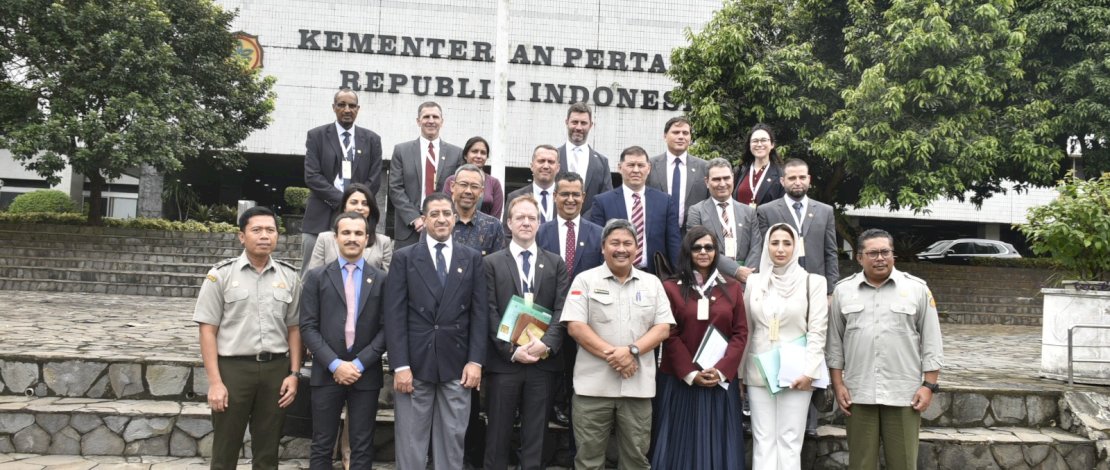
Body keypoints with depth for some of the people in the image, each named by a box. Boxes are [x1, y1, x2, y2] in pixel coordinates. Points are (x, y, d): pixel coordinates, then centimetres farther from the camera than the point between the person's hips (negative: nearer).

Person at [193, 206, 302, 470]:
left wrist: (294, 373, 2)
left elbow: (294, 328, 10)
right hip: (233, 368, -2)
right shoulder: (221, 274, -3)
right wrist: (214, 382, -10)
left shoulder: (289, 276, 6)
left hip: (276, 369, 2)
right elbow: (208, 330, -4)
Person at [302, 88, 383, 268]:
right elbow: (311, 176, -2)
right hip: (321, 217, -1)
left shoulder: (372, 139, 11)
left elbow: (374, 179, 6)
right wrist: (340, 201, -11)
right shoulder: (316, 136, 7)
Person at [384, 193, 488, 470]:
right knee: (410, 442, 5)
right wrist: (400, 365, -10)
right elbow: (395, 315, -3)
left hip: (457, 364, 1)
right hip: (415, 363, -1)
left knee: (452, 440, 8)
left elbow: (479, 314, 4)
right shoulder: (404, 258, 2)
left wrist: (475, 361, -4)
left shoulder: (472, 258, 7)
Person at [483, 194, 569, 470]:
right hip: (503, 360, -1)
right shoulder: (492, 263, 5)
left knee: (535, 436, 8)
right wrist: (511, 350, -12)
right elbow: (491, 312, -2)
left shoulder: (556, 264, 10)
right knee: (498, 434, 6)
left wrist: (547, 344, -14)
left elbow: (561, 310, 1)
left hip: (543, 361, 2)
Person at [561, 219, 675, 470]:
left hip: (638, 385, 2)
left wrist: (632, 350, -13)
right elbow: (575, 326, -6)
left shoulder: (652, 283, 10)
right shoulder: (585, 280, 2)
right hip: (593, 384, -2)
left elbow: (663, 328, 4)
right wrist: (610, 354, -15)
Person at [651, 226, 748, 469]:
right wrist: (690, 373, -12)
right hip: (680, 380, -2)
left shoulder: (732, 288, 7)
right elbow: (669, 335, -4)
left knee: (718, 443, 8)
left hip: (721, 381, 2)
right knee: (682, 444, 5)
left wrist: (721, 370, -11)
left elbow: (740, 333, 2)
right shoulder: (671, 287, -1)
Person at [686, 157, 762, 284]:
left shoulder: (748, 212, 16)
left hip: (744, 279, 3)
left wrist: (747, 275, -9)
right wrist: (735, 270, -14)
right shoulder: (696, 211, 5)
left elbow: (755, 248, 9)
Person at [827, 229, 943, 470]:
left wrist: (929, 385, -3)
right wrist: (838, 385, 2)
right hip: (858, 393, 1)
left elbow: (931, 343, 3)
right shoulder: (843, 291, 6)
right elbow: (834, 343, 8)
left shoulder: (917, 289, 2)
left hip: (904, 393, -1)